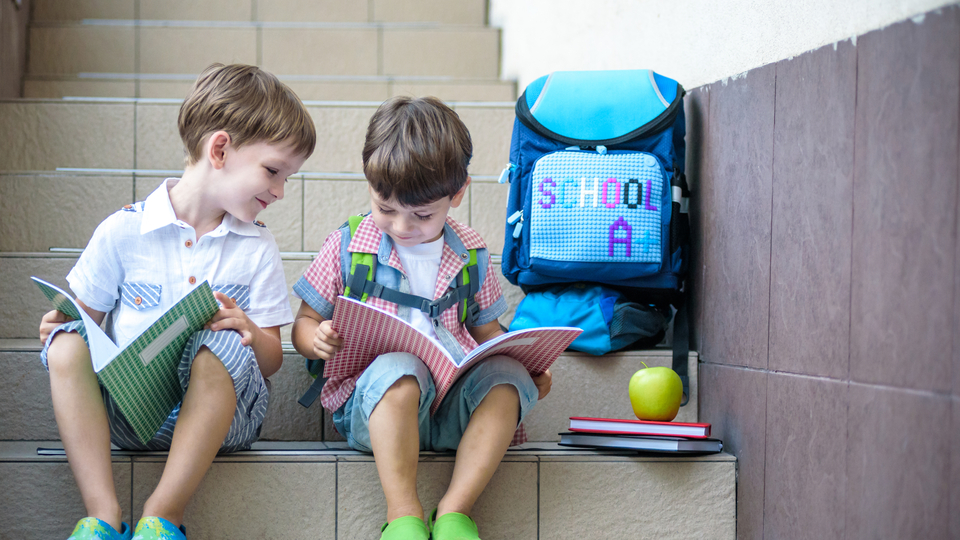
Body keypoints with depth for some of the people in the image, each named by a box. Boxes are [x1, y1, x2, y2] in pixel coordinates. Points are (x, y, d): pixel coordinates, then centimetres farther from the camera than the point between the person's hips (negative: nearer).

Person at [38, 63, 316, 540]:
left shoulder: (256, 249, 8)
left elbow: (272, 361, 5)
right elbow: (86, 316, 10)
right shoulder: (123, 231, 3)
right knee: (67, 342, -25)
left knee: (220, 346, -32)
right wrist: (59, 327, -14)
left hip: (219, 414, 0)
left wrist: (251, 335, -17)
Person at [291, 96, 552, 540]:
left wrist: (527, 369, 0)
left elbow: (486, 331, 20)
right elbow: (304, 324, 10)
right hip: (373, 407, -3)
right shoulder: (347, 246, 4)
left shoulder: (470, 255, 11)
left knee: (507, 376, -27)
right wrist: (318, 341, -15)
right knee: (397, 366, -37)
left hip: (451, 405, 3)